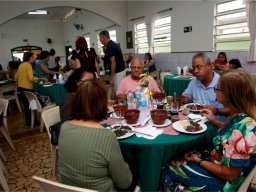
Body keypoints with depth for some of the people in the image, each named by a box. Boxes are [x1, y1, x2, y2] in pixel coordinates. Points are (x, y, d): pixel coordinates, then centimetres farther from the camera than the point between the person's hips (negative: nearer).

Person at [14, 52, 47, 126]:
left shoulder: (21, 65, 13)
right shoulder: (28, 65, -11)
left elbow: (16, 77, 16)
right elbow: (31, 78, -21)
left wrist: (19, 84, 29)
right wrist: (41, 79, -14)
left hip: (20, 88, 9)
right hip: (26, 88, -8)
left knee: (26, 105, 16)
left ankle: (28, 121, 25)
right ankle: (30, 122, 11)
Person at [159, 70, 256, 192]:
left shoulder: (242, 126, -33)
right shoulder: (242, 117, -8)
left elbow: (229, 174, -27)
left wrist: (198, 161, -14)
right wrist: (215, 121, 11)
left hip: (222, 181, -8)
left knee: (167, 170, 1)